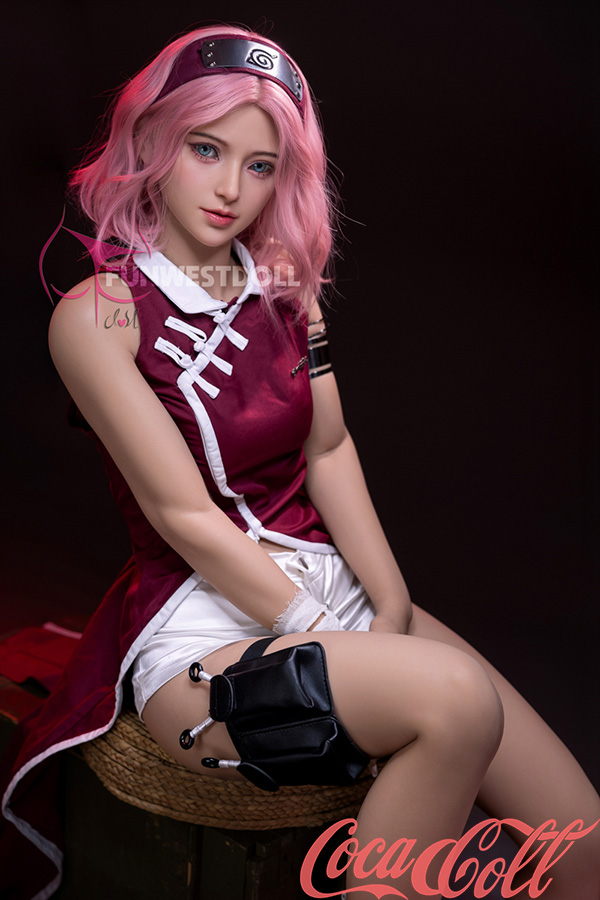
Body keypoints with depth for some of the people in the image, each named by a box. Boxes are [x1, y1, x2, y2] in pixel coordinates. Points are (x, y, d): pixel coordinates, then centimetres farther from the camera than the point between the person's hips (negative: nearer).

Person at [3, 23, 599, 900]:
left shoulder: (284, 278, 10)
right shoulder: (98, 314, -7)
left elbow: (329, 450, 6)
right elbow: (185, 517, -13)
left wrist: (393, 608, -6)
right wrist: (331, 642, -15)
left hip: (331, 583, 5)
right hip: (204, 630, -5)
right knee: (458, 700, -31)